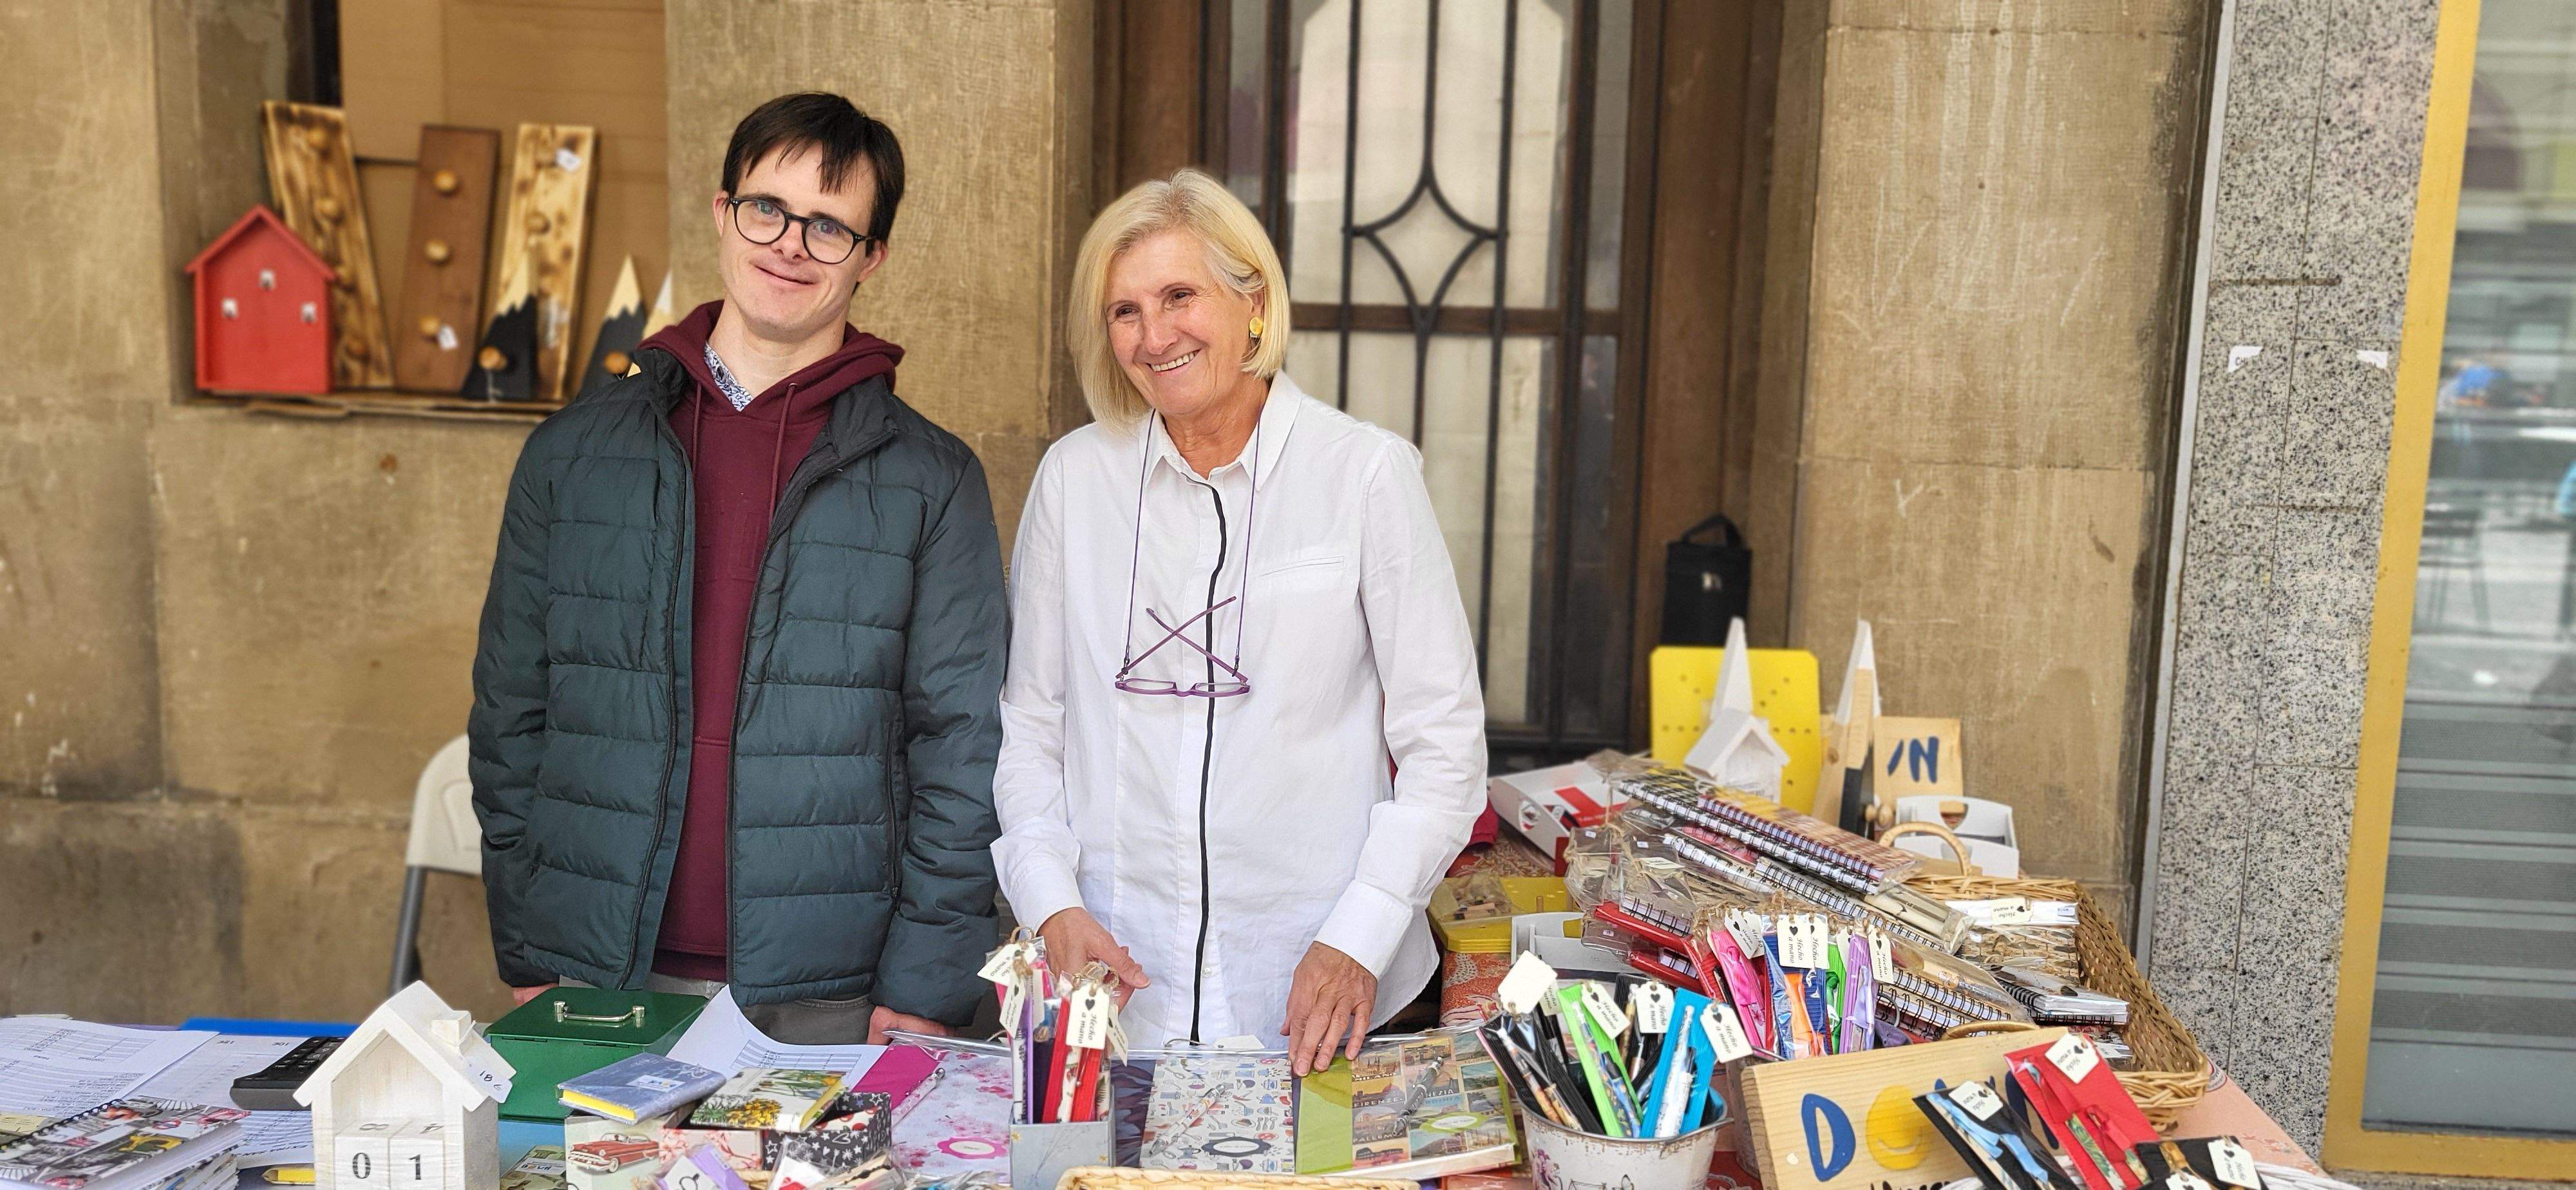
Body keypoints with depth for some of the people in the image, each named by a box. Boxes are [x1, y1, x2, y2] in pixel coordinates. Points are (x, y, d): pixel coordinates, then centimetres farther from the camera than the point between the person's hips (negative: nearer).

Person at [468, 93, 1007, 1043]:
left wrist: (924, 989, -9)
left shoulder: (932, 484, -1)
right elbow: (510, 709, 9)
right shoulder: (574, 452, 6)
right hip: (600, 987, 2)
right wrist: (526, 957, 5)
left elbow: (963, 749, -3)